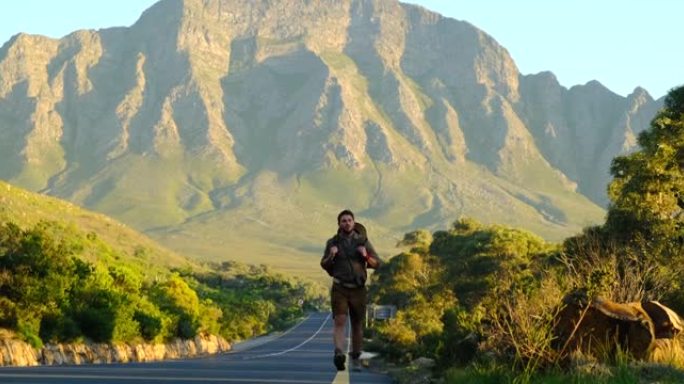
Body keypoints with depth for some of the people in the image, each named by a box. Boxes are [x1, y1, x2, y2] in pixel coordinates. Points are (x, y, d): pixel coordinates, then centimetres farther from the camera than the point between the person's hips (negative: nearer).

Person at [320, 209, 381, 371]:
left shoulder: (363, 241, 4)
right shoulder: (332, 242, 3)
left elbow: (376, 263, 4)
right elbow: (324, 265, 10)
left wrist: (366, 256, -16)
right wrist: (331, 256, -12)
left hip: (358, 289, 1)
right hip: (339, 288, -1)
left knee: (357, 325, 7)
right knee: (339, 321, -18)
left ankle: (355, 358, 22)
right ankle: (339, 354, -35)